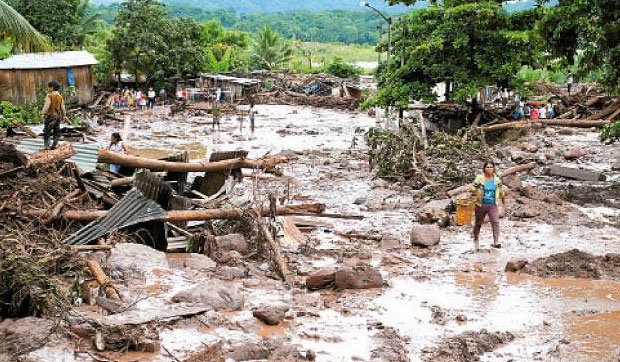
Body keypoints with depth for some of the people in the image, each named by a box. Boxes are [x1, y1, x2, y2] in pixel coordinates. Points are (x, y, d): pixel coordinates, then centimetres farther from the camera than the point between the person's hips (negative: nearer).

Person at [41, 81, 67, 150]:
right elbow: (63, 107, 8)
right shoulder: (60, 96, 8)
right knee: (56, 131, 11)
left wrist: (43, 114, -16)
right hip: (58, 115, 6)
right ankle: (54, 144, 8)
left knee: (47, 131, -2)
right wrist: (64, 116, 14)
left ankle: (46, 145, -8)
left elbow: (46, 105, -18)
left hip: (50, 115, -6)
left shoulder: (49, 95, -10)